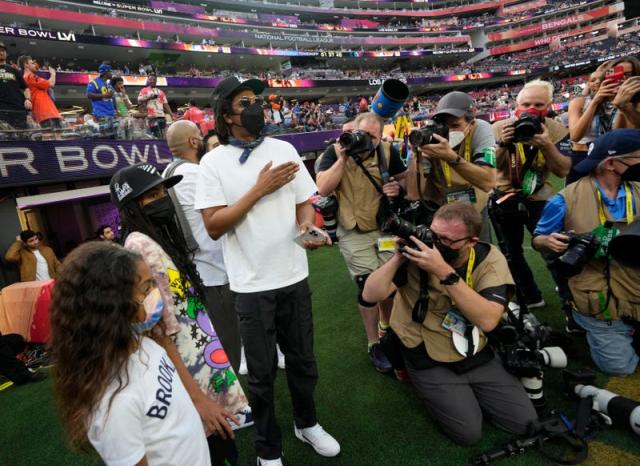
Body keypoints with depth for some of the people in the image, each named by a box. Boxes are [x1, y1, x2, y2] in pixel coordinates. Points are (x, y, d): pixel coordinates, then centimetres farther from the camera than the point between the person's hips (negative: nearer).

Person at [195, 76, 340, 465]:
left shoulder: (284, 149, 4)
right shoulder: (214, 162, -6)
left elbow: (304, 203, 6)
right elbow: (213, 227, -12)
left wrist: (307, 226, -16)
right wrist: (260, 189, -18)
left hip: (295, 276, 3)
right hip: (252, 284, -3)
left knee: (303, 360, 19)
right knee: (262, 372, 12)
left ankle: (307, 423, 45)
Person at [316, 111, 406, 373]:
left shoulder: (388, 152, -4)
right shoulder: (334, 153, -10)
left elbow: (404, 179, 8)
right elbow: (323, 189, -22)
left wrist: (397, 188, -15)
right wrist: (342, 159, -28)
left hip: (386, 227, 4)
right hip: (354, 234, -3)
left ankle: (387, 326, 42)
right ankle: (374, 344, 14)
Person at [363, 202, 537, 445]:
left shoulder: (490, 258, -14)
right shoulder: (417, 253, -16)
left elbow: (488, 319, -30)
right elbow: (371, 295, -21)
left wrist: (444, 272, -38)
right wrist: (399, 257, -32)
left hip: (478, 356, 3)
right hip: (429, 362, -2)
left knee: (525, 422, 1)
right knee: (469, 431, -12)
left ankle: (470, 392, 24)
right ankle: (433, 392, 16)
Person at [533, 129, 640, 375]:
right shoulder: (567, 200, -13)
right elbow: (537, 239, -3)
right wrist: (550, 242, -26)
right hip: (600, 301, -4)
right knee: (620, 366, 4)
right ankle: (582, 321, 27)